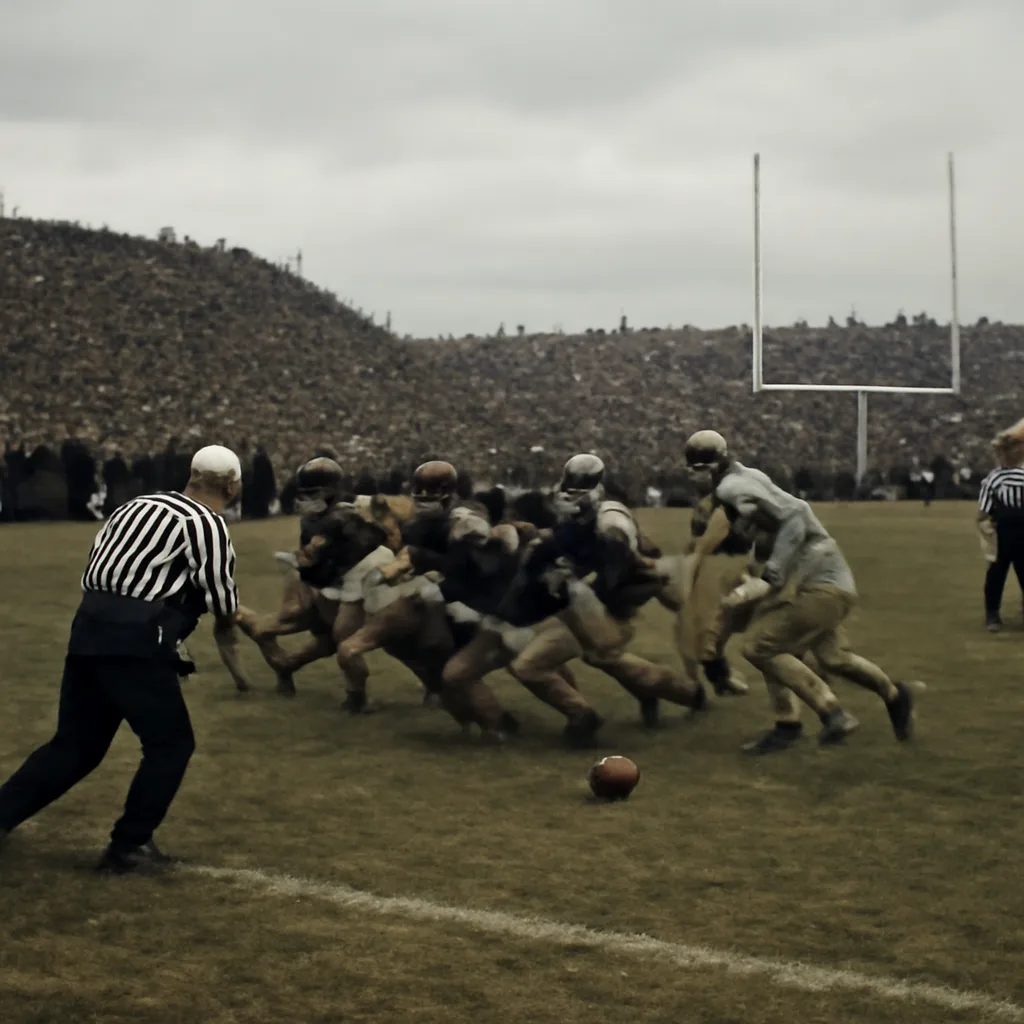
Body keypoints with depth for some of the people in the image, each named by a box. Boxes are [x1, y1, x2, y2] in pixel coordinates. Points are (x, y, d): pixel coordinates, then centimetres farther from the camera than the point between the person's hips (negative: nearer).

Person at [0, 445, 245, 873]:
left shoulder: (141, 504, 20)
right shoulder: (208, 524, -4)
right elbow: (222, 601, 0)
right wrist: (226, 629, 23)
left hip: (89, 626, 8)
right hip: (133, 639, -8)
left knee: (76, 743, 15)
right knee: (170, 743, 7)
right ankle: (127, 847, 9)